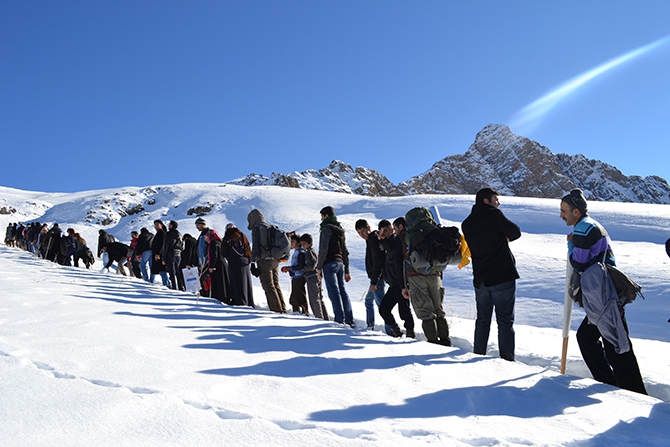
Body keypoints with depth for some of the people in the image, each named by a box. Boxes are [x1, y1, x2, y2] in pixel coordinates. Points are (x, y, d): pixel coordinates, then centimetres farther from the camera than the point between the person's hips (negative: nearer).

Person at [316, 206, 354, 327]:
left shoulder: (326, 228, -5)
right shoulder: (340, 230, 20)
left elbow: (323, 250, -12)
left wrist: (319, 267, -8)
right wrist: (346, 271, 24)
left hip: (330, 264, -8)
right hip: (340, 263, 8)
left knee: (334, 292, -9)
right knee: (342, 291, 8)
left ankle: (340, 320, -12)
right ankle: (350, 321, 6)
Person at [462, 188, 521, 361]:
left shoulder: (466, 224, 9)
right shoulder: (494, 215, -9)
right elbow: (515, 232, -4)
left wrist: (499, 239, 11)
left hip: (480, 279, 6)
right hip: (502, 277, -6)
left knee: (482, 320, 16)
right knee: (505, 321, 0)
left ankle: (478, 355, 20)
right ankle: (507, 359, 1)